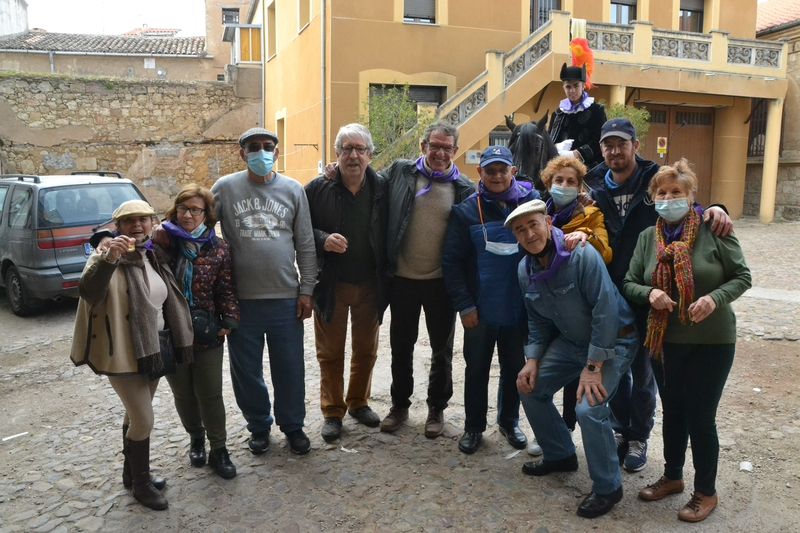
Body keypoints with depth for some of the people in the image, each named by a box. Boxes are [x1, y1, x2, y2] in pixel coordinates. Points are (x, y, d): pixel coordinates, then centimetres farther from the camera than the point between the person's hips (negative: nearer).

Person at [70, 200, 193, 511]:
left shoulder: (153, 256, 7)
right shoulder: (109, 256, -14)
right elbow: (88, 292, -34)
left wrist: (175, 344, 16)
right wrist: (108, 258, -48)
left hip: (152, 349, 7)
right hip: (124, 352, -7)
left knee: (136, 416, 20)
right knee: (143, 420, -3)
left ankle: (132, 473, 37)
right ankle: (140, 484, 17)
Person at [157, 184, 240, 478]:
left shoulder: (217, 249, -4)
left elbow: (226, 290, -3)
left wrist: (230, 320, -13)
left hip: (207, 334, -1)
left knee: (210, 394, 6)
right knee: (183, 393, 16)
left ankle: (218, 449, 21)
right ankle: (196, 439, 38)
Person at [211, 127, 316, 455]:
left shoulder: (293, 189, 3)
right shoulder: (225, 188, 0)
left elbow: (305, 245, 4)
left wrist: (306, 290, 1)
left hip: (286, 299, 0)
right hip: (241, 300, 0)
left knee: (290, 369, 8)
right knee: (246, 370, 12)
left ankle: (293, 425, 29)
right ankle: (259, 426, 32)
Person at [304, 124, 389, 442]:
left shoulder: (382, 189, -2)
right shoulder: (317, 189, -7)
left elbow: (389, 234, 2)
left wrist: (386, 277, -6)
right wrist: (322, 239, -22)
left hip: (370, 285, 2)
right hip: (331, 285, -2)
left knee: (366, 350, 16)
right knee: (330, 353, 10)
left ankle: (358, 402, 36)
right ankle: (332, 412, 26)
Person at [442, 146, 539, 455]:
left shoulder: (530, 203, -2)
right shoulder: (466, 211, -5)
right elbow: (451, 261, -6)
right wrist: (464, 304, -11)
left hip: (519, 308, 1)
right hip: (480, 309, -1)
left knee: (515, 368, 16)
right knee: (477, 369, 12)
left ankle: (509, 422, 36)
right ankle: (474, 426, 29)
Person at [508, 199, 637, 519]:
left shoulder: (582, 255, -27)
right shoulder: (525, 270, -4)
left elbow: (605, 310, -26)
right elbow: (538, 320, 8)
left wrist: (593, 367, -24)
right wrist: (532, 360, -4)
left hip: (613, 342, -7)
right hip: (570, 341, 8)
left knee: (588, 408, -22)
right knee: (530, 388, 6)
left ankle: (608, 488, 2)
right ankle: (560, 455, 29)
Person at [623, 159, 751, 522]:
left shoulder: (714, 230, -10)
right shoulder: (648, 237, 2)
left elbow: (742, 276, -6)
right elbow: (629, 284, 3)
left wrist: (715, 298, -24)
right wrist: (649, 293, -18)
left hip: (711, 342, -4)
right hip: (664, 341, 4)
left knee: (700, 417, 5)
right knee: (672, 411, 19)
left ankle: (706, 492, 27)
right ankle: (672, 477, 40)